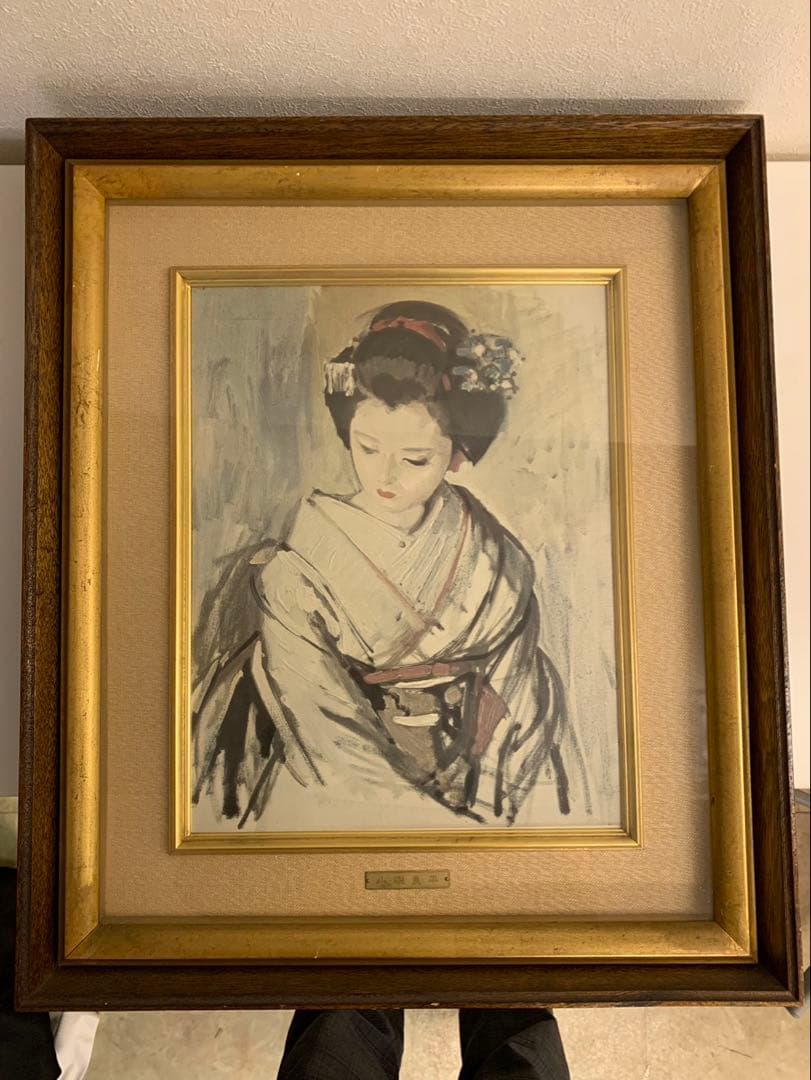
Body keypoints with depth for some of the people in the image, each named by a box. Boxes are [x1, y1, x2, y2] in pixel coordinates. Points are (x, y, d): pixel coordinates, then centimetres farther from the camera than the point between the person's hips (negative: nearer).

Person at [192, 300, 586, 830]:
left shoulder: (500, 566, -6)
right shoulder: (297, 569, -12)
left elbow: (517, 717, 1)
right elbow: (329, 738, -14)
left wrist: (489, 815, -6)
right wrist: (455, 829, -17)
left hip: (467, 799, 1)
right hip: (336, 800, 0)